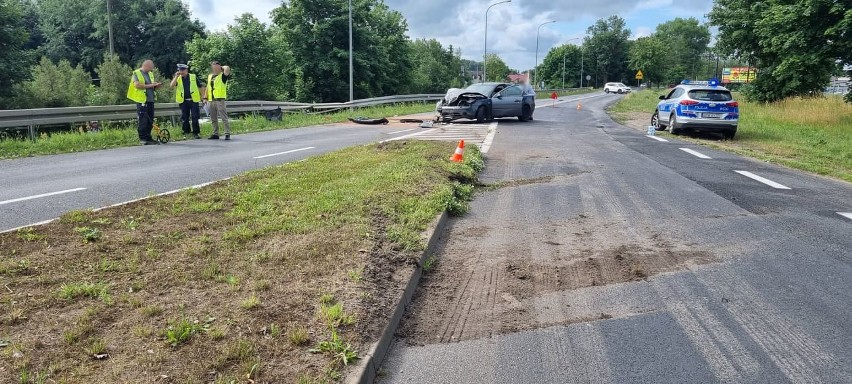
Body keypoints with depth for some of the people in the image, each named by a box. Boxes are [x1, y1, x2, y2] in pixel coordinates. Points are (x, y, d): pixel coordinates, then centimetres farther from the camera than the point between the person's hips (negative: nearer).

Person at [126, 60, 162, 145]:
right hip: (142, 101, -7)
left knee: (150, 121, 7)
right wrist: (149, 85, -16)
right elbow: (137, 85, -17)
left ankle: (148, 138, 13)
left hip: (150, 100, 7)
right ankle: (143, 139, -3)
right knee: (142, 121, -7)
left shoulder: (150, 74, 20)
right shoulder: (137, 73, -3)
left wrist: (156, 86, 6)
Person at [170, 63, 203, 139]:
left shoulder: (194, 77, 4)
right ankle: (186, 133, 13)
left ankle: (196, 133, 4)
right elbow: (172, 85, -8)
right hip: (183, 101, 2)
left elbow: (200, 87, 9)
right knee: (184, 118, 5)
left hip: (193, 100, -2)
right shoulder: (178, 78, 9)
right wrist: (176, 76, -12)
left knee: (195, 117, -3)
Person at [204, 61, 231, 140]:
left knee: (224, 117, -8)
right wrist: (205, 97, 14)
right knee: (213, 119, 11)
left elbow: (227, 68, -23)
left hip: (220, 99, -7)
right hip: (211, 100, 7)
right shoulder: (210, 76, 18)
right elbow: (207, 87, 22)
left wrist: (222, 67, -2)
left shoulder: (223, 76, -3)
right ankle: (215, 134, 18)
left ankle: (227, 134, -6)